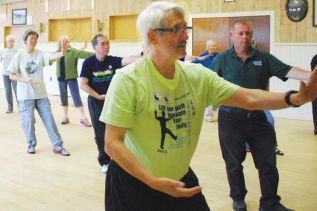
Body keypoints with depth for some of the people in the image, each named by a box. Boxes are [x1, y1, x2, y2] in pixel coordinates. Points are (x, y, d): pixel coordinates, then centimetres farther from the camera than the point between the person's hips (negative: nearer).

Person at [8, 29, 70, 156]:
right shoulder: (19, 56, -5)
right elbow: (11, 75, -4)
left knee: (49, 119, 4)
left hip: (41, 94, 2)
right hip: (25, 95, -2)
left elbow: (52, 57, -21)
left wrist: (62, 53, -41)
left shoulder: (39, 54, -1)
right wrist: (24, 80, -20)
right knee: (28, 121, 5)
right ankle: (31, 144, 26)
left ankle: (57, 146, 10)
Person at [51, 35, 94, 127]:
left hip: (71, 78, -5)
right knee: (63, 97, 12)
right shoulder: (57, 52, 6)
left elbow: (83, 53, -23)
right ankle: (66, 117, 24)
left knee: (76, 96, -8)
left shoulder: (73, 51, -10)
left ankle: (83, 117, -6)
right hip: (61, 78, 5)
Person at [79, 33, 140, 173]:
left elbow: (127, 60, -25)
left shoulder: (112, 60, -6)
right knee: (101, 134, 6)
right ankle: (104, 161, 23)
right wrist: (99, 96, -15)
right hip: (96, 102, -2)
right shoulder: (89, 62, -9)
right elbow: (83, 85, -11)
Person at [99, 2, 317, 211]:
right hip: (134, 182, -4)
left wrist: (295, 98, -23)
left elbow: (249, 98, -7)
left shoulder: (197, 75, -4)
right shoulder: (127, 80, -19)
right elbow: (112, 143, -20)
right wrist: (154, 182, -28)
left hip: (181, 179, 5)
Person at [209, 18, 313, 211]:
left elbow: (288, 71, -7)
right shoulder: (222, 59, -2)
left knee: (268, 163, 9)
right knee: (234, 163, 12)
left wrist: (312, 76, -20)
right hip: (231, 119, -2)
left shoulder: (263, 58, 3)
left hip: (258, 118, 3)